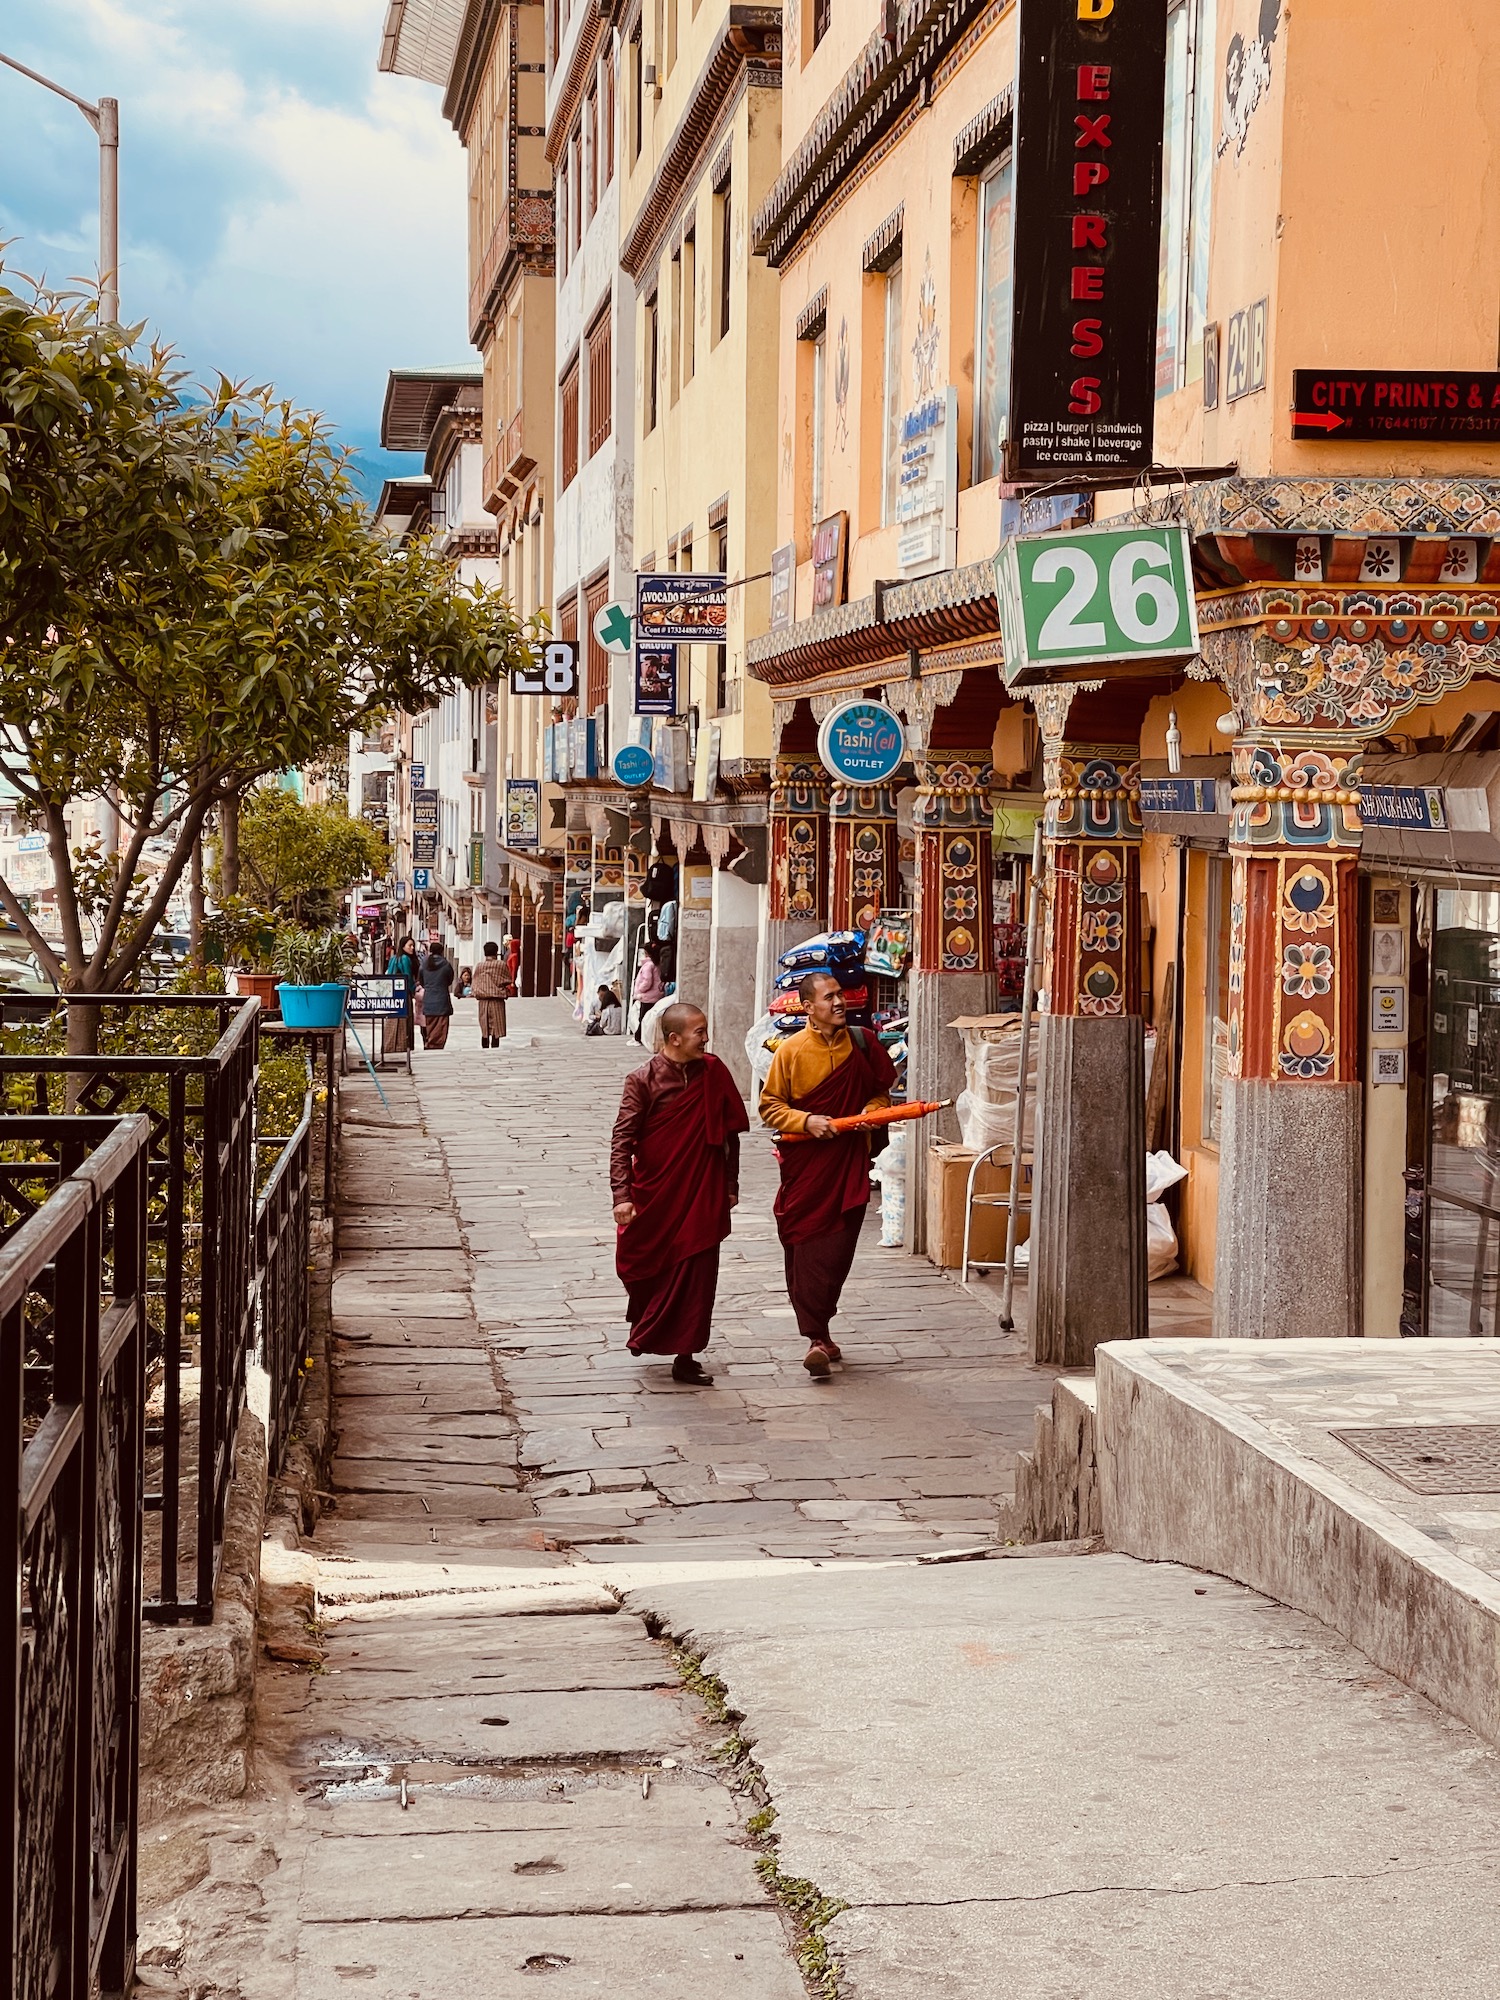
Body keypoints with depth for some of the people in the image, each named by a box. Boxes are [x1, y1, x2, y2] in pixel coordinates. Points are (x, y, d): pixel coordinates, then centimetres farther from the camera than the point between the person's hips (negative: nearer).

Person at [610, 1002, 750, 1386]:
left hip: (702, 1196, 2)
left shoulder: (713, 1073, 0)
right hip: (653, 1195, -2)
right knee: (643, 1270, 12)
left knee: (697, 1275, 0)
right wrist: (622, 1195, -17)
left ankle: (685, 1356, 9)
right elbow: (622, 1139, -10)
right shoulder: (643, 1080, -9)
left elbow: (730, 1133, 10)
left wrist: (731, 1185, 13)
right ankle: (644, 1327, 41)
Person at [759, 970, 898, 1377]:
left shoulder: (862, 1043, 5)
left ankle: (817, 1331, 14)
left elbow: (881, 1088, 19)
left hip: (849, 1164, 2)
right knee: (804, 1248, -3)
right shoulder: (791, 1051, -3)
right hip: (804, 1164, -2)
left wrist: (873, 1111, -1)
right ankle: (818, 1337, 2)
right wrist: (806, 1121, -14)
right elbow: (770, 1106, 1)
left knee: (838, 1251, -1)